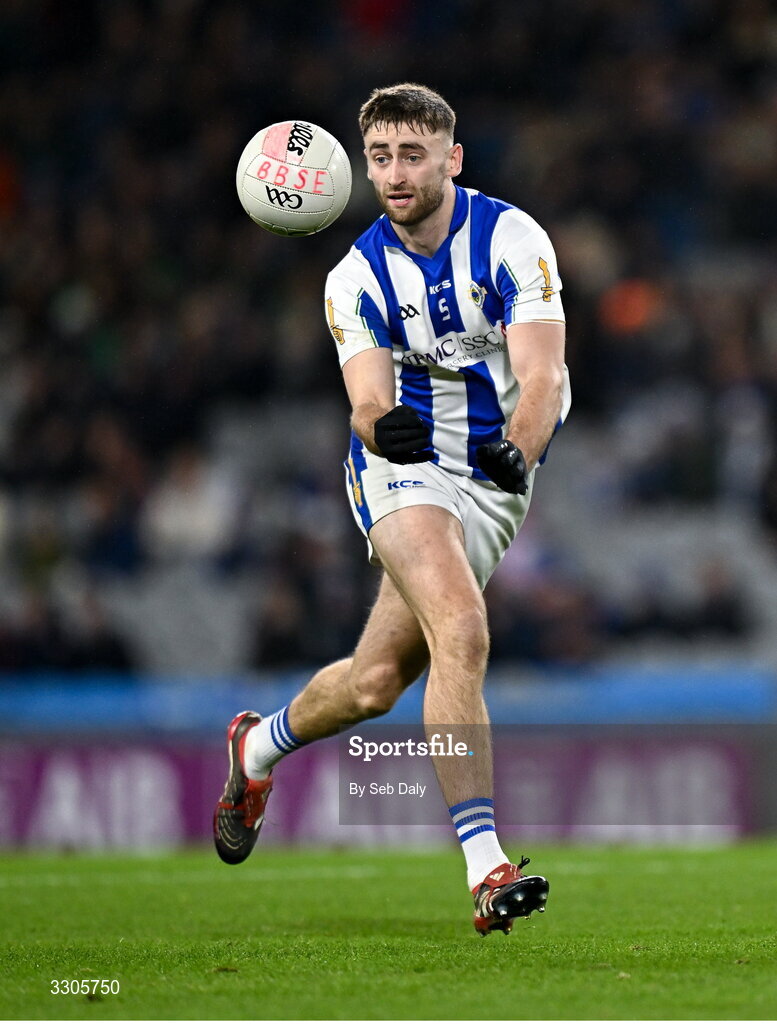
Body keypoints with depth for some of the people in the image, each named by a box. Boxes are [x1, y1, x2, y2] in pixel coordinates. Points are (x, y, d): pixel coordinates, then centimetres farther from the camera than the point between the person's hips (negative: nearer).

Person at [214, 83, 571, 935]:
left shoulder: (511, 239, -11)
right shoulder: (356, 278, -5)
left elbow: (543, 375, -21)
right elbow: (368, 402, -17)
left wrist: (518, 449, -41)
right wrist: (383, 427, -41)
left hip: (495, 481, 2)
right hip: (404, 471, -1)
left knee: (376, 682, 3)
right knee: (461, 631, -27)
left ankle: (259, 747, 36)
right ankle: (485, 866, -30)